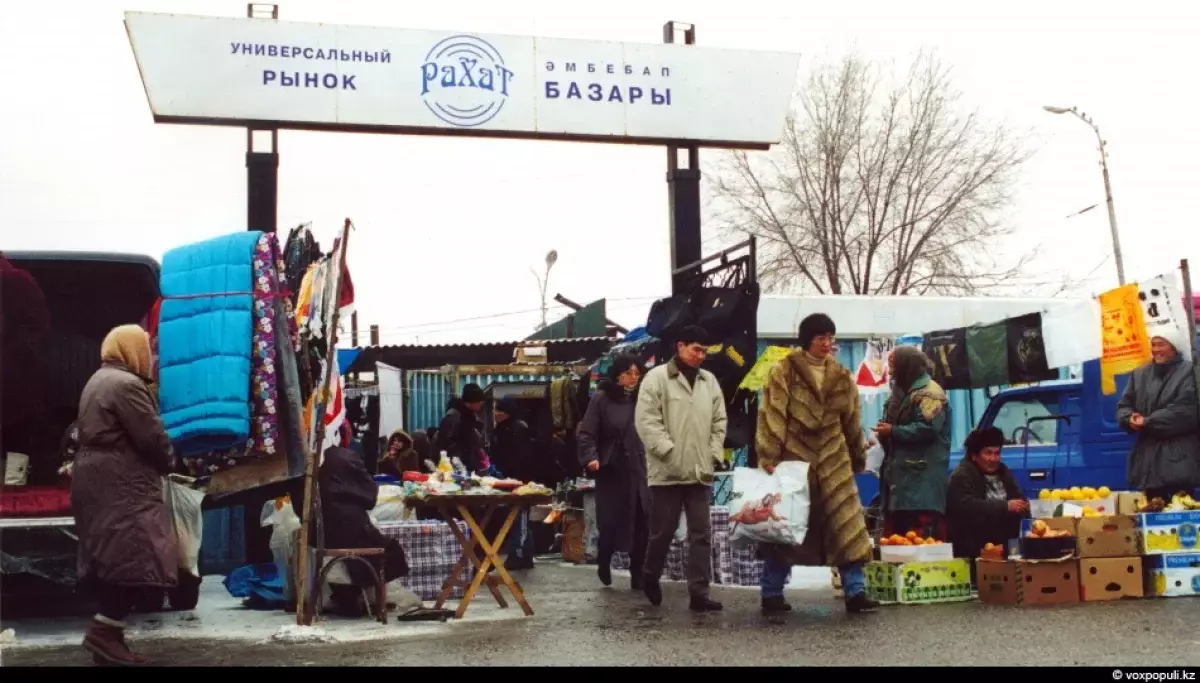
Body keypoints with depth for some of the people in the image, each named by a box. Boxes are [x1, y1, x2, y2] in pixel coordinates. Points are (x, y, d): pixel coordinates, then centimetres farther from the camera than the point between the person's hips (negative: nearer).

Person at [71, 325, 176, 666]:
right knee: (137, 559, -11)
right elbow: (152, 437, -15)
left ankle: (108, 632, 9)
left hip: (99, 482, 11)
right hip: (121, 486, -11)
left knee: (117, 558, 10)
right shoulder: (126, 384, -14)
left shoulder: (98, 381, 19)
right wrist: (169, 463, 5)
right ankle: (104, 631, -12)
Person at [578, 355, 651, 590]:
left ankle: (638, 575, 13)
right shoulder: (602, 399, -2)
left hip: (639, 471, 3)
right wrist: (590, 457, -21)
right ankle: (604, 563, 27)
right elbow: (587, 433, -6)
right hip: (611, 471, -3)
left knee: (641, 524, -1)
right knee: (611, 522, -1)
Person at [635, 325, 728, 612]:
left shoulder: (709, 381, 12)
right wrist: (671, 452, -17)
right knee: (663, 530, 6)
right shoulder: (657, 378, -4)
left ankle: (699, 593, 4)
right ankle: (650, 577, 31)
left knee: (702, 533, 1)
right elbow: (646, 420, -12)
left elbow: (719, 421, 15)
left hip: (700, 472, 5)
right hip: (668, 471, -4)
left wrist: (714, 454, 3)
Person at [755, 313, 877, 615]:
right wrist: (767, 459, -19)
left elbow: (851, 421, 18)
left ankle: (855, 592, 5)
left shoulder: (841, 376, 10)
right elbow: (771, 417, -11)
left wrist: (859, 459, 23)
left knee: (847, 526, -1)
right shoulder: (784, 372, -5)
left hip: (833, 461, 4)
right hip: (793, 458, -4)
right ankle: (772, 594, 12)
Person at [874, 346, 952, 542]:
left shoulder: (928, 392, -10)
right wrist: (885, 432, 8)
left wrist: (892, 431, -14)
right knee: (895, 535, 11)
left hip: (923, 479, -10)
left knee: (923, 538, -14)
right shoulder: (903, 391, 21)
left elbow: (928, 428, -22)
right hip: (900, 474, 10)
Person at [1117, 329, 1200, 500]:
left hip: (1178, 458, -5)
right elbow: (1123, 406, 14)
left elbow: (1185, 410, -14)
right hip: (1148, 456, 5)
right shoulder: (1139, 374, 16)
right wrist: (1130, 418, -10)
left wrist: (1148, 422, -14)